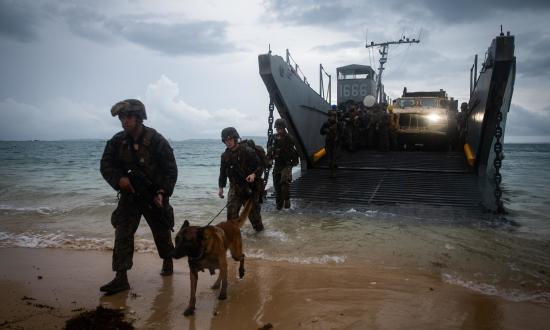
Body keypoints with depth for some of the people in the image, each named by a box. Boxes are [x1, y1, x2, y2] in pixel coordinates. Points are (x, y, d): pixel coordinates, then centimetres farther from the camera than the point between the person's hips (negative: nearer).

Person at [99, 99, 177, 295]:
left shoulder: (156, 141, -15)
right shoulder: (117, 141, -3)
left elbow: (171, 170, -12)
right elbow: (106, 165, 1)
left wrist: (162, 192, -21)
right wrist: (119, 178, -19)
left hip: (154, 196, -3)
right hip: (129, 195, 3)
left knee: (162, 232, 13)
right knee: (122, 234, -5)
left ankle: (168, 261, 38)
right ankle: (121, 279, -1)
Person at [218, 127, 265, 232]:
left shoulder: (248, 151, -14)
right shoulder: (225, 155, 3)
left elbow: (260, 166, -11)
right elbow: (223, 172, 14)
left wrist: (254, 175, -29)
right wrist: (221, 187, 11)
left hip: (251, 187, -4)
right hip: (235, 187, 4)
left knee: (253, 211, 9)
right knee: (231, 210, -8)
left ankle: (258, 227, 33)